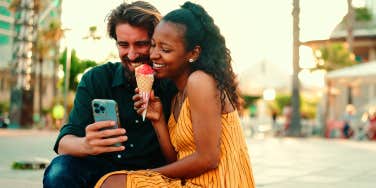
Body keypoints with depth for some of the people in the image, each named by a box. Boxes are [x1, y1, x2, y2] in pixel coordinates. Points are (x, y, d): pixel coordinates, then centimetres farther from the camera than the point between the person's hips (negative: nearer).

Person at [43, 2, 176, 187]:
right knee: (60, 169, -27)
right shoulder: (95, 79, -3)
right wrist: (86, 145, -35)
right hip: (101, 169, 2)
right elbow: (63, 143, -13)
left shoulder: (172, 85, -7)